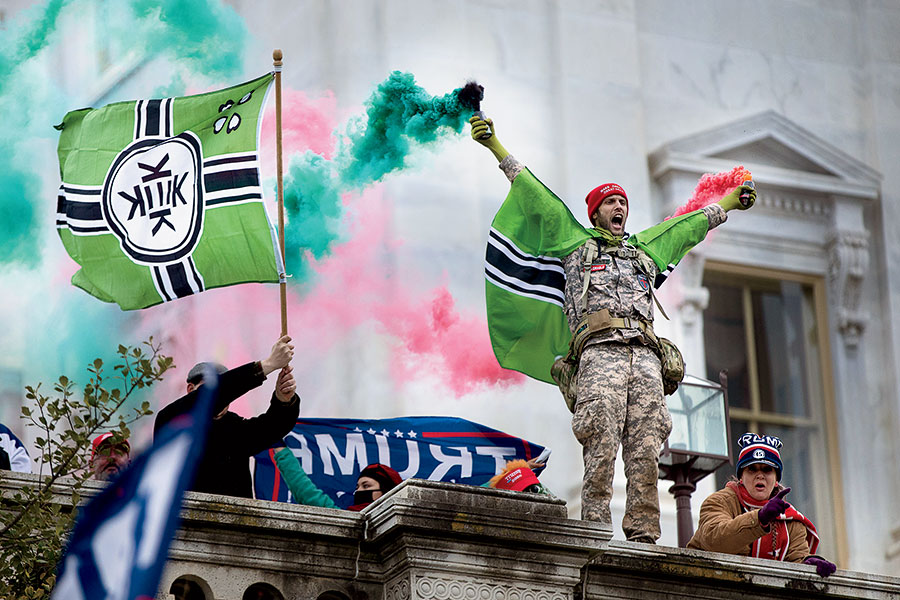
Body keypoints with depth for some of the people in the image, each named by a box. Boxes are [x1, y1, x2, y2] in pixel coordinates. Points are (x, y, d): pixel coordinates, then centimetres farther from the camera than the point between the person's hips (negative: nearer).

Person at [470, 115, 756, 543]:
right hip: (601, 350, -4)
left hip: (645, 354, 4)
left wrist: (728, 203, 60)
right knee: (601, 449, -17)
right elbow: (533, 194, 23)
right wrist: (495, 147, 21)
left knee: (645, 451, -9)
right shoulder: (577, 242, 25)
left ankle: (643, 535, -15)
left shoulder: (645, 248, 35)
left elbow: (690, 225, 48)